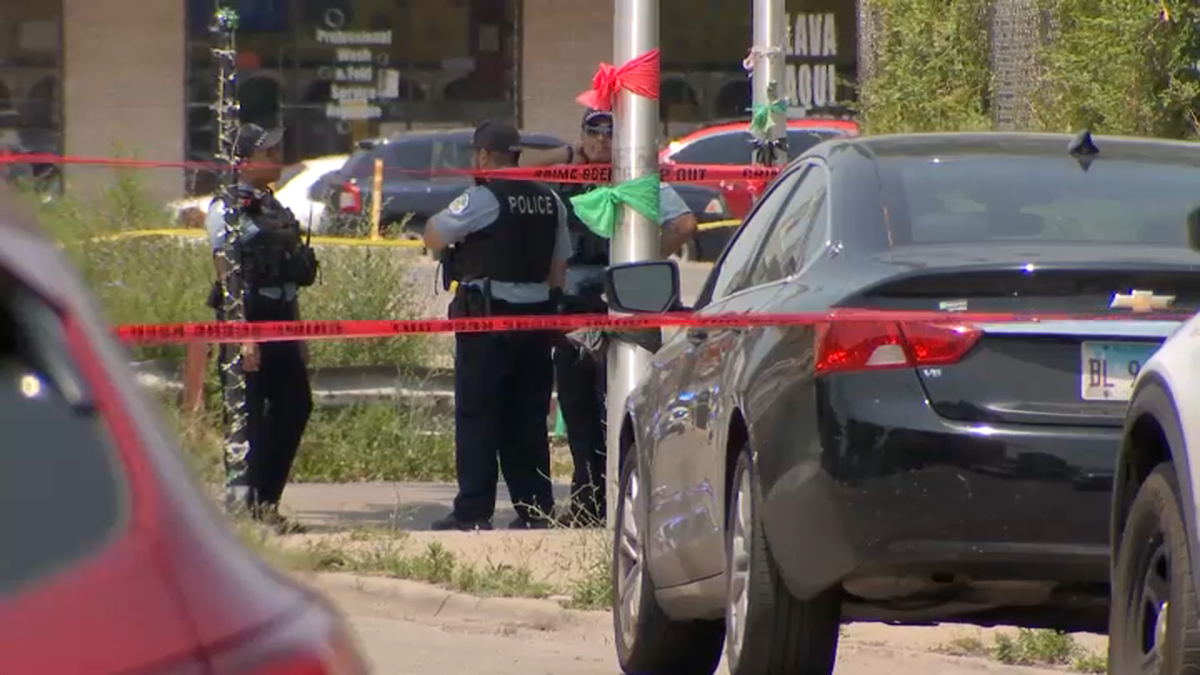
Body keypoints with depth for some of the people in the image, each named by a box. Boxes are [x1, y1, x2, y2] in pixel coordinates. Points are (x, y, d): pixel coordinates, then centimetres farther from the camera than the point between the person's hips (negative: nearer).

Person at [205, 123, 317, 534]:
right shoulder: (227, 210, -9)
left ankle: (265, 499, 20)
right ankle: (245, 504, 0)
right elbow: (228, 275, -15)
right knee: (247, 417, -5)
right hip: (247, 319, -9)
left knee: (294, 407, 10)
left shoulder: (274, 209, 16)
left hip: (280, 319, 9)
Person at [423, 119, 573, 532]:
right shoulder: (550, 201, 10)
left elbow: (434, 238, -5)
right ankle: (535, 509, 8)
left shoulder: (482, 199, -11)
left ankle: (474, 511, -6)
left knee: (477, 416, -3)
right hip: (537, 313, 6)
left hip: (488, 315, -6)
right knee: (529, 417, 10)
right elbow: (559, 266, 15)